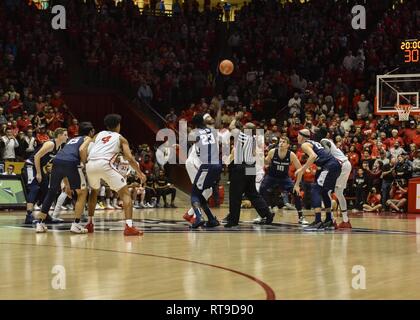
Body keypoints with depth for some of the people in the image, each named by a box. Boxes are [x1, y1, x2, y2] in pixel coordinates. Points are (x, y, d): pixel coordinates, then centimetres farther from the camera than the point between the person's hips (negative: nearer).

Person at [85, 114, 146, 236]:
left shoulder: (98, 135, 30)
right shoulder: (120, 138, 21)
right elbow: (130, 159, 11)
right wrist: (140, 173, 23)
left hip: (90, 164, 4)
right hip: (104, 164, -4)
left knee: (94, 192, 33)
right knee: (125, 193, 4)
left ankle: (89, 224, 32)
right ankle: (129, 226, -12)